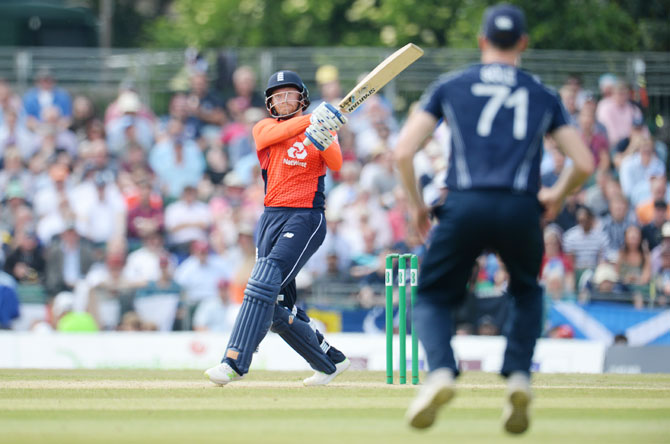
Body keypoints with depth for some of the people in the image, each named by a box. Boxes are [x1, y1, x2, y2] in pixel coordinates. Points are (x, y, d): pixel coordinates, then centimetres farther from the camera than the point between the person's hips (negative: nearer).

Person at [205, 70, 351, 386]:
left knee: (264, 283, -23)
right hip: (271, 217, 5)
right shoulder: (264, 127, 13)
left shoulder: (319, 129, 6)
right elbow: (273, 134, -12)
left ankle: (235, 362, -29)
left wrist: (324, 139, -31)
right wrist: (310, 120, -25)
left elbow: (336, 164, -11)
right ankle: (330, 361, 22)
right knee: (278, 309, 4)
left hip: (306, 217, -5)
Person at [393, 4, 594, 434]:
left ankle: (440, 371, -14)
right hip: (521, 210, 1)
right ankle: (519, 376, 6)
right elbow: (584, 163, 13)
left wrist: (417, 204, 21)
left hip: (464, 206, -1)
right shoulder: (544, 96, 17)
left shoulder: (449, 86, 15)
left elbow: (403, 151, 6)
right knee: (528, 293, 28)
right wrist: (557, 197, 32)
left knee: (433, 297, 15)